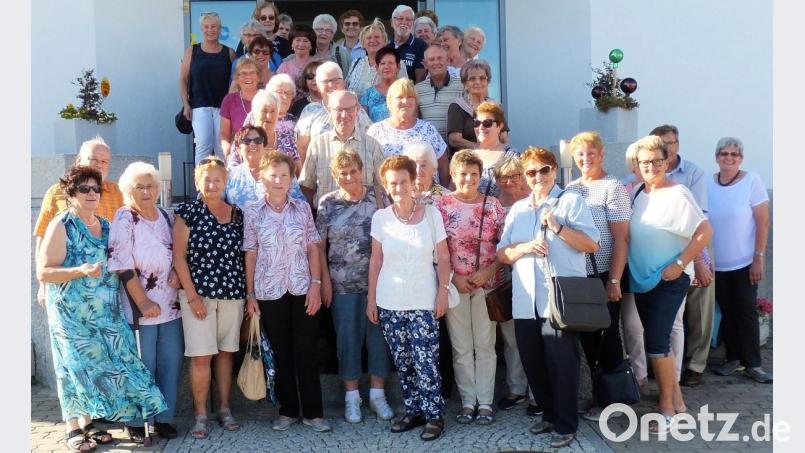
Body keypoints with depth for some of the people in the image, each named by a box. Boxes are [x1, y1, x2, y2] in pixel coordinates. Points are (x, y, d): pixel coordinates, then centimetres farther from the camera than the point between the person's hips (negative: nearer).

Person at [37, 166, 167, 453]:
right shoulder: (61, 226, -9)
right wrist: (80, 271, -24)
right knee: (77, 367, 0)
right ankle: (72, 430, 13)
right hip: (72, 314, -6)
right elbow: (43, 272, -13)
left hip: (106, 313, 6)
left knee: (101, 365, 7)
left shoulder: (106, 225, 10)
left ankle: (88, 423, 20)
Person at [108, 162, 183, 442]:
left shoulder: (167, 217, 10)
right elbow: (122, 266, -13)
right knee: (142, 366, 1)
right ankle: (135, 422, 17)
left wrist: (178, 271, -3)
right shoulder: (124, 220, -7)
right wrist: (143, 302, -16)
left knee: (171, 362, 8)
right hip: (140, 307, -5)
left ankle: (164, 418, 22)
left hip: (170, 305, 6)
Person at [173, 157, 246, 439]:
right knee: (201, 356, -3)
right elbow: (179, 255, -4)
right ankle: (200, 415, 10)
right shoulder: (188, 211, -2)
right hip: (198, 293, -3)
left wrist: (248, 292, 5)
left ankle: (225, 409, 22)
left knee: (225, 353, 11)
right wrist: (192, 295, -10)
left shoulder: (237, 214, 8)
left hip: (232, 294, 3)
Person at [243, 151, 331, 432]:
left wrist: (316, 284, -4)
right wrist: (250, 295, 0)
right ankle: (288, 410, 22)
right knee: (280, 353, 10)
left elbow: (313, 248, 3)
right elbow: (250, 255, 1)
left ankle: (312, 412, 13)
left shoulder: (302, 208, 3)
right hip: (269, 292, 0)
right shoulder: (253, 213, 1)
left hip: (302, 290, 0)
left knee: (306, 351, 3)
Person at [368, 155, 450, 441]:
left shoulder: (431, 214, -4)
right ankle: (413, 411, 25)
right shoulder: (380, 217, 0)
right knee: (402, 363, 10)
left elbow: (443, 257, 1)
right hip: (389, 303, 2)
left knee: (425, 362, -4)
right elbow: (376, 260, 5)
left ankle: (434, 415, 11)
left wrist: (443, 291, -5)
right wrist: (371, 299, 5)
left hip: (423, 302, -2)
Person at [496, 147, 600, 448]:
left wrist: (558, 227, -17)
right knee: (533, 364, 12)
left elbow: (592, 244, -6)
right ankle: (549, 414, 30)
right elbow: (502, 254, 11)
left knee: (562, 364, -1)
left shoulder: (571, 201, 2)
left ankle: (566, 424, 13)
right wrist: (525, 247, -9)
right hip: (525, 302, 5)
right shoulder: (517, 209, 16)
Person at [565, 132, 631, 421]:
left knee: (607, 336, 5)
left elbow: (621, 238, -11)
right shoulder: (569, 190, 10)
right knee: (587, 335, 12)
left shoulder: (612, 188, -7)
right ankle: (597, 392, 26)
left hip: (603, 276, -5)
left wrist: (614, 280, -16)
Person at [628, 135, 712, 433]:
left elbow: (705, 232, -18)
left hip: (669, 280, -7)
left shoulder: (677, 194, -12)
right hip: (641, 280, 7)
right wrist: (620, 276, 8)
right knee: (658, 341, 13)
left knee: (656, 341, -10)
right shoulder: (638, 195, 7)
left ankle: (667, 408, 6)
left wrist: (680, 264, -18)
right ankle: (677, 401, 26)